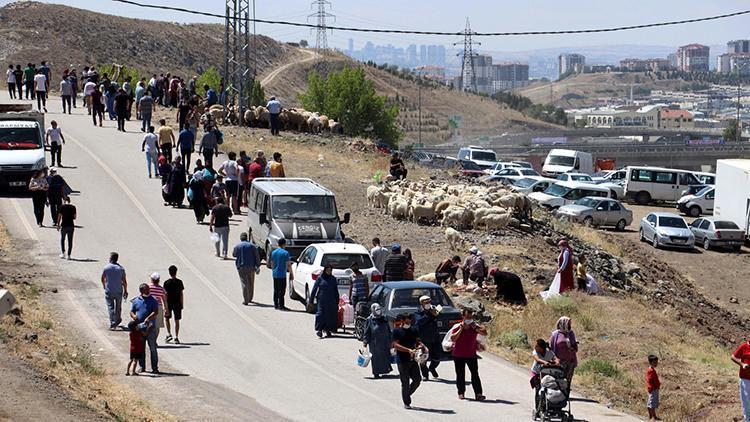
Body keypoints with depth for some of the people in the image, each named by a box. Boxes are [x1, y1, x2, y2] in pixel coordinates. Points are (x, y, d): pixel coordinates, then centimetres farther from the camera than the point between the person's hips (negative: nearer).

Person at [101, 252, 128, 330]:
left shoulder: (106, 267, -9)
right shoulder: (121, 268, -5)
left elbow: (102, 279, 4)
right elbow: (124, 281, -2)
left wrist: (104, 286, 24)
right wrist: (125, 291, 8)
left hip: (109, 291, -2)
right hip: (119, 291, 2)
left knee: (111, 307, 0)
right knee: (118, 307, 20)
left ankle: (112, 324, -8)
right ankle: (118, 320, 37)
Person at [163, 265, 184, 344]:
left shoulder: (167, 283, -9)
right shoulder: (179, 282, -2)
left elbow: (165, 295, -10)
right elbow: (181, 294, 1)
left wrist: (166, 307, -8)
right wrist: (182, 304, 9)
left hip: (169, 304, -2)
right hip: (177, 304, 2)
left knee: (166, 318, 16)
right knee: (177, 320, 6)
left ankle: (169, 334, 4)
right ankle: (176, 337, 5)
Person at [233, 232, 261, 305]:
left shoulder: (237, 246, -4)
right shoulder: (252, 245, -1)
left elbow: (234, 254, 13)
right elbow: (257, 256, -2)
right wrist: (258, 266, 3)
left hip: (241, 267, -2)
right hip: (251, 267, 2)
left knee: (244, 283, -2)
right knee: (251, 284, 16)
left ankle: (246, 300, -9)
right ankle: (250, 298, 29)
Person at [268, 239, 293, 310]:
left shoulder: (273, 252, 8)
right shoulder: (285, 253, -11)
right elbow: (288, 265, -12)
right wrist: (291, 273, -3)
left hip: (275, 274, 7)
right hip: (282, 274, -6)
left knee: (276, 290, 12)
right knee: (282, 290, -3)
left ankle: (275, 305, 16)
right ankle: (281, 305, -4)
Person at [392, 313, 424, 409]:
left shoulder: (413, 330, 12)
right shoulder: (397, 331, -4)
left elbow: (418, 341, 16)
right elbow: (395, 345, -12)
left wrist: (420, 345, -9)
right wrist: (408, 350, -22)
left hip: (413, 359, 5)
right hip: (403, 361, -5)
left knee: (417, 380, 4)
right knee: (405, 382, -1)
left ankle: (407, 394, 28)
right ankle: (406, 403, 9)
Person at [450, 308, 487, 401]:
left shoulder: (475, 326, -1)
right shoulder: (457, 327, -7)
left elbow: (484, 333, -13)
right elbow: (453, 338, -19)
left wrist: (475, 328, -19)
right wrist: (461, 329, -21)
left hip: (471, 354, 1)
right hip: (459, 355, 0)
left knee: (475, 374, -7)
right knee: (460, 375, 7)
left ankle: (478, 393, -9)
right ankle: (461, 393, 19)